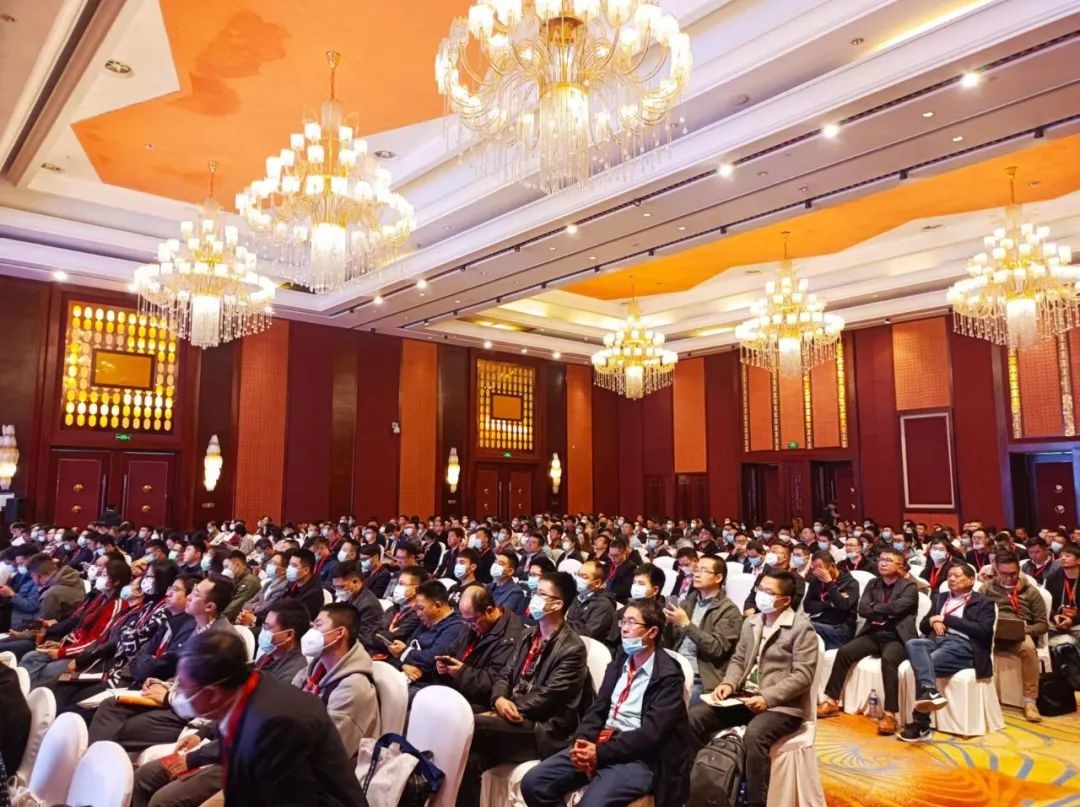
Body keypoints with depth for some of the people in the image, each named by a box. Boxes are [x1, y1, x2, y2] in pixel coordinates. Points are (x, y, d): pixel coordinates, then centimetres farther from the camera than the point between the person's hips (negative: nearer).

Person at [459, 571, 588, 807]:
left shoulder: (572, 648, -11)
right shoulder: (529, 635, 15)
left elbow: (547, 696, -16)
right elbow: (505, 674, 13)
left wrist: (508, 709, -15)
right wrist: (499, 700, -10)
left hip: (541, 730, -7)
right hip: (515, 718, 7)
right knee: (470, 760, -20)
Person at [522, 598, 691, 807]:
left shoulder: (668, 675, -10)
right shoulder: (620, 660, 11)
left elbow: (652, 733, -18)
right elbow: (598, 708, 9)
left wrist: (600, 753, -20)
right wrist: (581, 741, -11)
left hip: (637, 756, -6)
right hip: (599, 742, 7)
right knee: (533, 783, -8)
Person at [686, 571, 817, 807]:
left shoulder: (801, 627, -7)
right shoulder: (751, 622, 15)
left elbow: (803, 675, -14)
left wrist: (767, 698, -23)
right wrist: (728, 684, -3)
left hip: (782, 706, -6)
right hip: (744, 698, 7)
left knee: (754, 735, -37)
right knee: (694, 717, -12)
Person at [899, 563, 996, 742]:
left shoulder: (983, 603, 12)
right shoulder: (940, 598, 28)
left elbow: (982, 631, -5)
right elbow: (923, 626, 26)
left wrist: (946, 619, -5)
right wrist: (933, 620, 1)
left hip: (962, 645, -5)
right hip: (936, 640, 5)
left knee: (927, 663, -32)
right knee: (913, 643, -32)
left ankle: (920, 726, -30)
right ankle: (929, 691, -52)